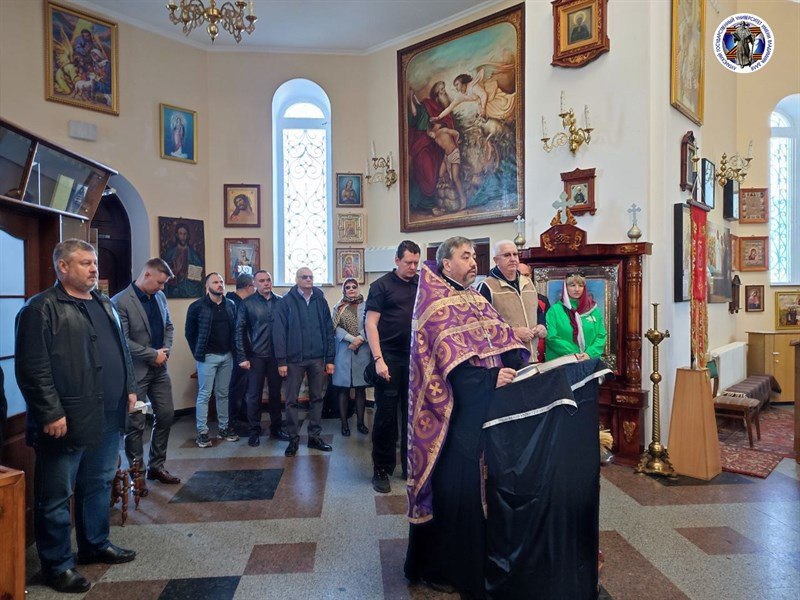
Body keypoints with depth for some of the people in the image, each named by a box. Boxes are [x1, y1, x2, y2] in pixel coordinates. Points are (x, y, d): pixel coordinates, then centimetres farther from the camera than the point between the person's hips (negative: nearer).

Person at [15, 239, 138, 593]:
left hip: (107, 417, 8)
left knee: (99, 485, 20)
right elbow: (33, 368, -17)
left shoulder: (104, 304, 13)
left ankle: (95, 545, 36)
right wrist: (51, 413, -19)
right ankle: (57, 565, 22)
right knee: (57, 496, 7)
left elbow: (122, 350, 20)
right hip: (66, 422, -7)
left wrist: (129, 388, 14)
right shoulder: (42, 308, -12)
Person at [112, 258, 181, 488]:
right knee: (136, 423, 4)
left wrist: (166, 350, -3)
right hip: (135, 371, -7)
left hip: (159, 368, 7)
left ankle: (156, 467, 26)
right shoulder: (120, 302, -15)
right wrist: (153, 355, -16)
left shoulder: (160, 297, 6)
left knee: (166, 415, 11)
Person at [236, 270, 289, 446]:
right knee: (254, 394, 4)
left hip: (276, 354, 2)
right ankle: (254, 430, 17)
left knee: (276, 392, 11)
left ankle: (276, 428, 24)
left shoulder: (281, 302, 3)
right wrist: (242, 357, -6)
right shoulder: (248, 304, -2)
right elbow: (240, 331, -2)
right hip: (256, 356, -2)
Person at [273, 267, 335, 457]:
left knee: (316, 398, 9)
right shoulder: (286, 302, -2)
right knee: (291, 400, 5)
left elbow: (328, 330, 6)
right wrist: (281, 361, -10)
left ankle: (315, 437, 21)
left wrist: (330, 359, 3)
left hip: (317, 358, 2)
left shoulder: (320, 301, 6)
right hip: (294, 359, -2)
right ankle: (294, 438, 17)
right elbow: (279, 332, -5)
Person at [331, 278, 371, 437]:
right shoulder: (338, 308, 6)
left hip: (362, 352, 0)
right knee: (344, 389, 3)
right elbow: (335, 328, -4)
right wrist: (352, 339, -16)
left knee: (361, 389, 7)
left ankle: (360, 422, 16)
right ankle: (344, 423, 11)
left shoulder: (366, 306, 4)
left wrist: (360, 339, -17)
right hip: (344, 352, 0)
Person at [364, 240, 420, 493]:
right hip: (390, 358, -4)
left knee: (412, 414, 10)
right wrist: (378, 359, -16)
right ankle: (381, 469, 15)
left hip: (416, 359, 4)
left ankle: (411, 465, 24)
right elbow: (370, 324, -7)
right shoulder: (382, 285, -2)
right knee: (386, 414, 2)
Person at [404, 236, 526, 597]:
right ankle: (438, 567, 19)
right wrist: (489, 379, -30)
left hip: (486, 405, 8)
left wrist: (520, 367, -9)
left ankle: (475, 558, 32)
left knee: (481, 481, 15)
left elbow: (502, 338, 7)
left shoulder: (476, 300, 16)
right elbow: (449, 354, -21)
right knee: (452, 483, 2)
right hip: (455, 408, -8)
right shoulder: (436, 303, -10)